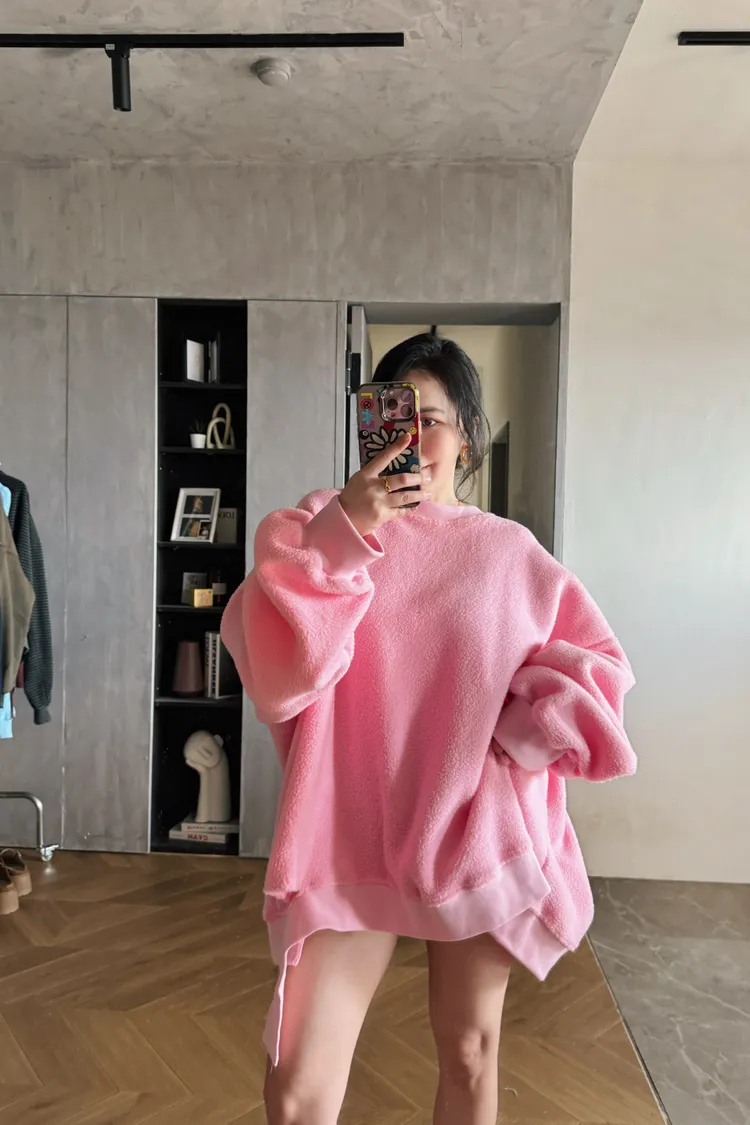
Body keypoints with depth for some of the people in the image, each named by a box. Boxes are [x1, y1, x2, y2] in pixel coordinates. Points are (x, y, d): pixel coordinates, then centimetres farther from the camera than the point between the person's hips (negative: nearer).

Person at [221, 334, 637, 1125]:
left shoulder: (508, 551, 2)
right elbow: (274, 672, -15)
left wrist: (528, 728, -10)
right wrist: (339, 537, -24)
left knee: (470, 1052, 17)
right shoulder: (323, 528, -2)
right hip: (349, 838, -1)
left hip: (479, 836, 2)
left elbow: (595, 661, 7)